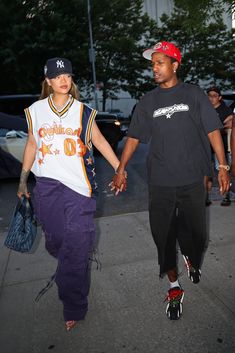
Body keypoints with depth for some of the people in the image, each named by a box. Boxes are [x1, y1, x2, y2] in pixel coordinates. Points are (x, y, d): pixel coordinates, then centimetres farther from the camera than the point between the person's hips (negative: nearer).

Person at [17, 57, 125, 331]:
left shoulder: (83, 111, 4)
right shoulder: (36, 110, 9)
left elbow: (98, 140, 9)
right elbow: (31, 144, 14)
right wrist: (23, 181, 15)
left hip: (79, 184, -2)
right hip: (47, 185, 2)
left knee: (76, 247, -3)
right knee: (55, 241, 9)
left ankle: (73, 308, 13)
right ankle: (69, 274, 43)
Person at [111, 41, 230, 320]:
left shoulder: (194, 95, 4)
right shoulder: (147, 102, 8)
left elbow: (213, 131, 2)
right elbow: (134, 137, 7)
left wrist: (223, 166, -3)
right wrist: (121, 169, 0)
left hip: (192, 180, -1)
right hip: (160, 182, 1)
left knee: (195, 232, 8)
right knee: (164, 237, 4)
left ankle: (190, 258, 44)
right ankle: (174, 287, 24)